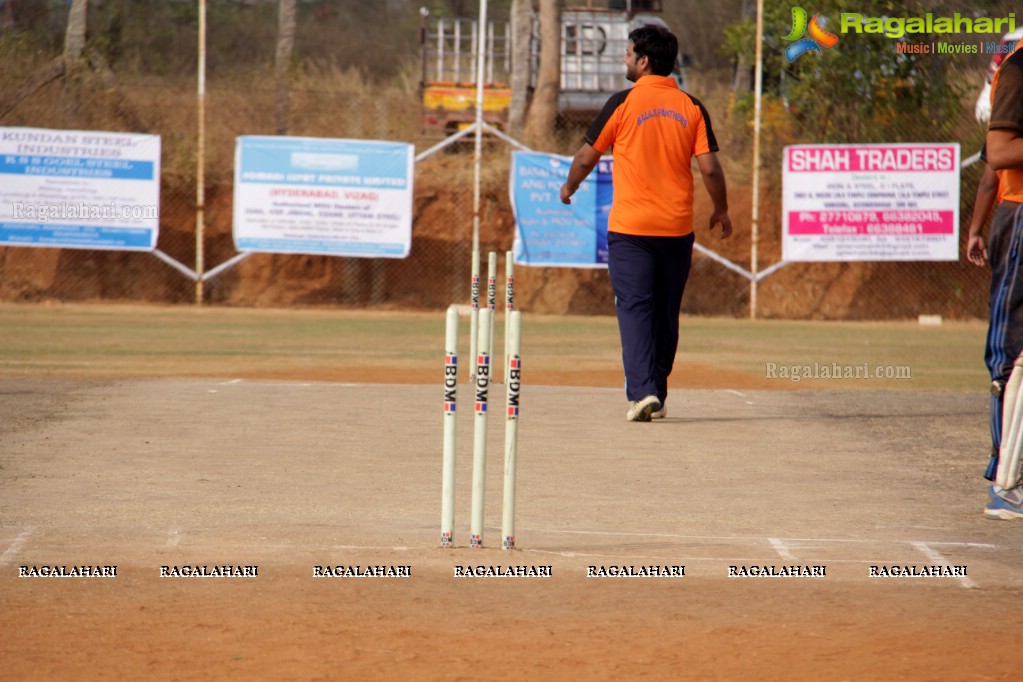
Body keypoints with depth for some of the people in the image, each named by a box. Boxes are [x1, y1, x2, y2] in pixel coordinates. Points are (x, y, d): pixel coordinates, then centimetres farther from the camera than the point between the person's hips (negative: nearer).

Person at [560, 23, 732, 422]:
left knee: (635, 309, -5)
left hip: (630, 227, -3)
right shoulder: (691, 108, 2)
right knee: (665, 313, 13)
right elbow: (710, 167, -2)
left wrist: (569, 187, 23)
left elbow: (587, 155, 3)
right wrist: (721, 210, 15)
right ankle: (657, 397, 18)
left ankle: (643, 391, -19)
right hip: (677, 228, 3)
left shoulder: (623, 103, -6)